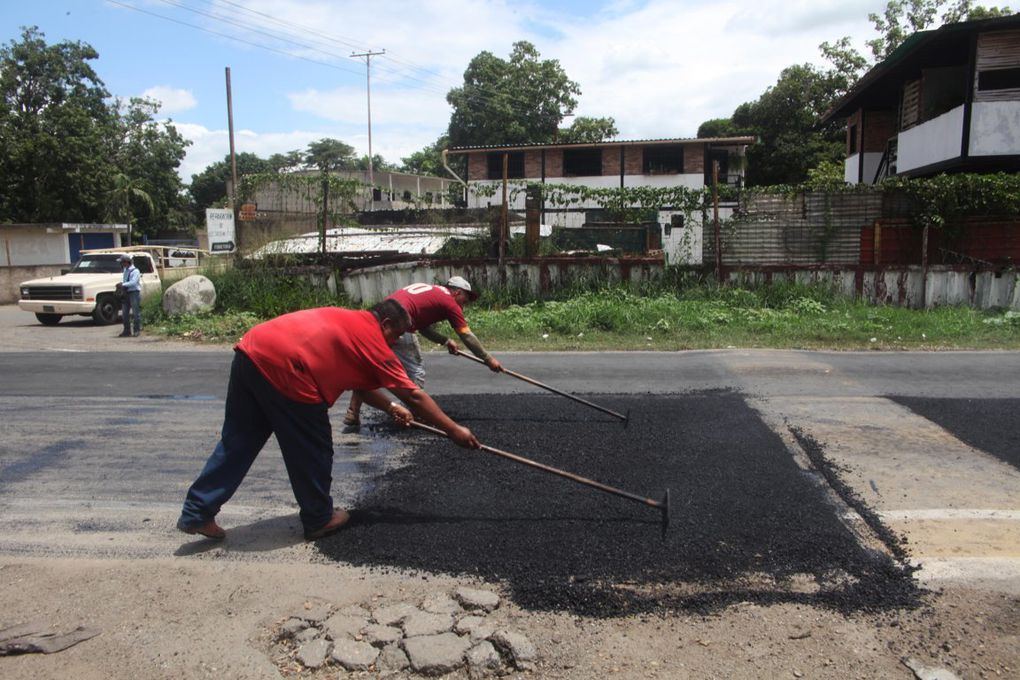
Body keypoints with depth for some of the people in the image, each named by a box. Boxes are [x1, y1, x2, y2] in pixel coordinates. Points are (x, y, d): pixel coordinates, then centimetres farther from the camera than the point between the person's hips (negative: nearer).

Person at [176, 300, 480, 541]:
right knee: (313, 451, 9)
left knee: (237, 442, 18)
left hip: (250, 351, 9)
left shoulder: (346, 320, 27)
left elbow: (358, 382, 36)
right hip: (283, 368, -9)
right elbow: (414, 396, 5)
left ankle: (196, 513, 22)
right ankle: (319, 520, 24)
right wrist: (454, 430, 10)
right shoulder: (373, 340, 4)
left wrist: (391, 407, 35)